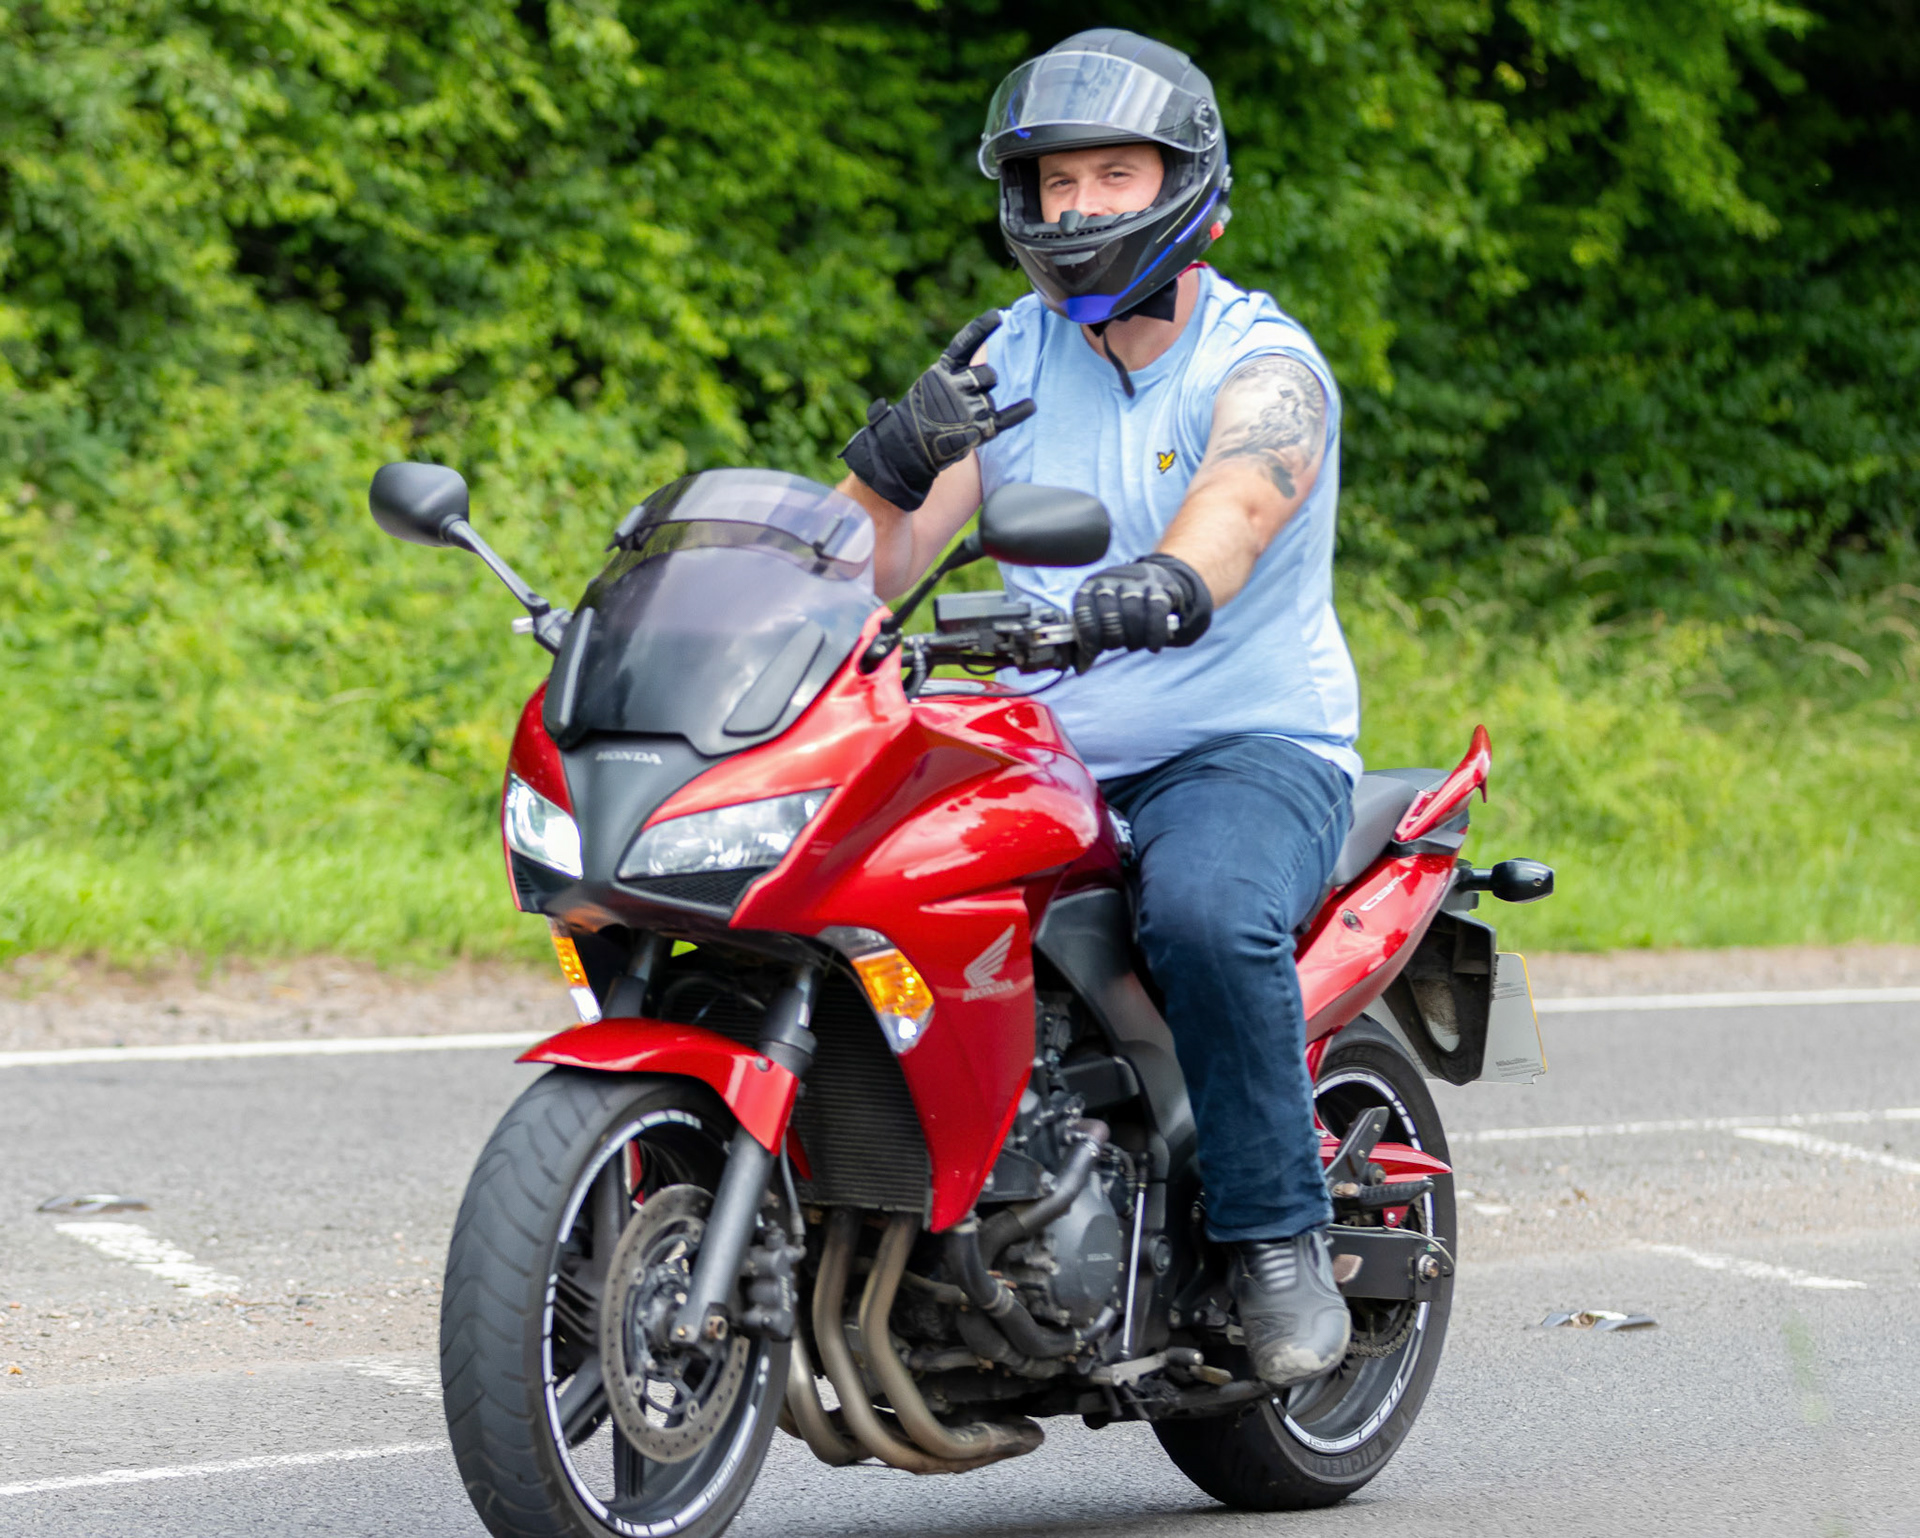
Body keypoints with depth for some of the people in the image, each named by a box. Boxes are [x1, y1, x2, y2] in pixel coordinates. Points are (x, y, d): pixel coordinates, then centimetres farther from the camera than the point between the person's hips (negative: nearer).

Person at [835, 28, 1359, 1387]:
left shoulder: (1265, 367, -7)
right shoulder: (1012, 359, 9)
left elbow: (1231, 510, -30)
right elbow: (871, 560, 2)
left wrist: (1162, 585, -53)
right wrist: (908, 444, -19)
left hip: (1250, 750, -5)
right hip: (1044, 757, 5)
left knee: (1207, 914, -37)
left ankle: (1279, 1238, -21)